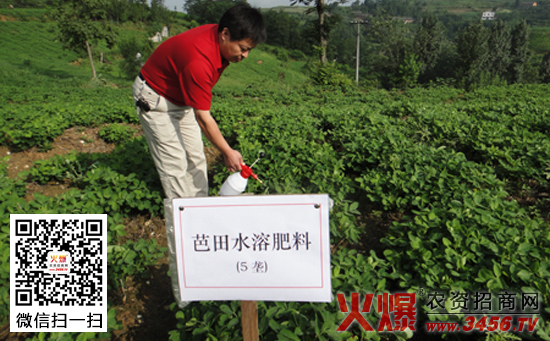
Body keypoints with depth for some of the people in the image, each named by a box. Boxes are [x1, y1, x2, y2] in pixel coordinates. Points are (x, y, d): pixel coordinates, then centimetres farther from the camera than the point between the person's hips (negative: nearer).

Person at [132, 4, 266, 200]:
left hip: (181, 98, 9)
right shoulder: (198, 60, -38)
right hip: (155, 100, -9)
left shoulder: (216, 37, -11)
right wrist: (227, 153, -27)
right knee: (175, 163, -8)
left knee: (196, 157, 9)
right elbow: (203, 118, -34)